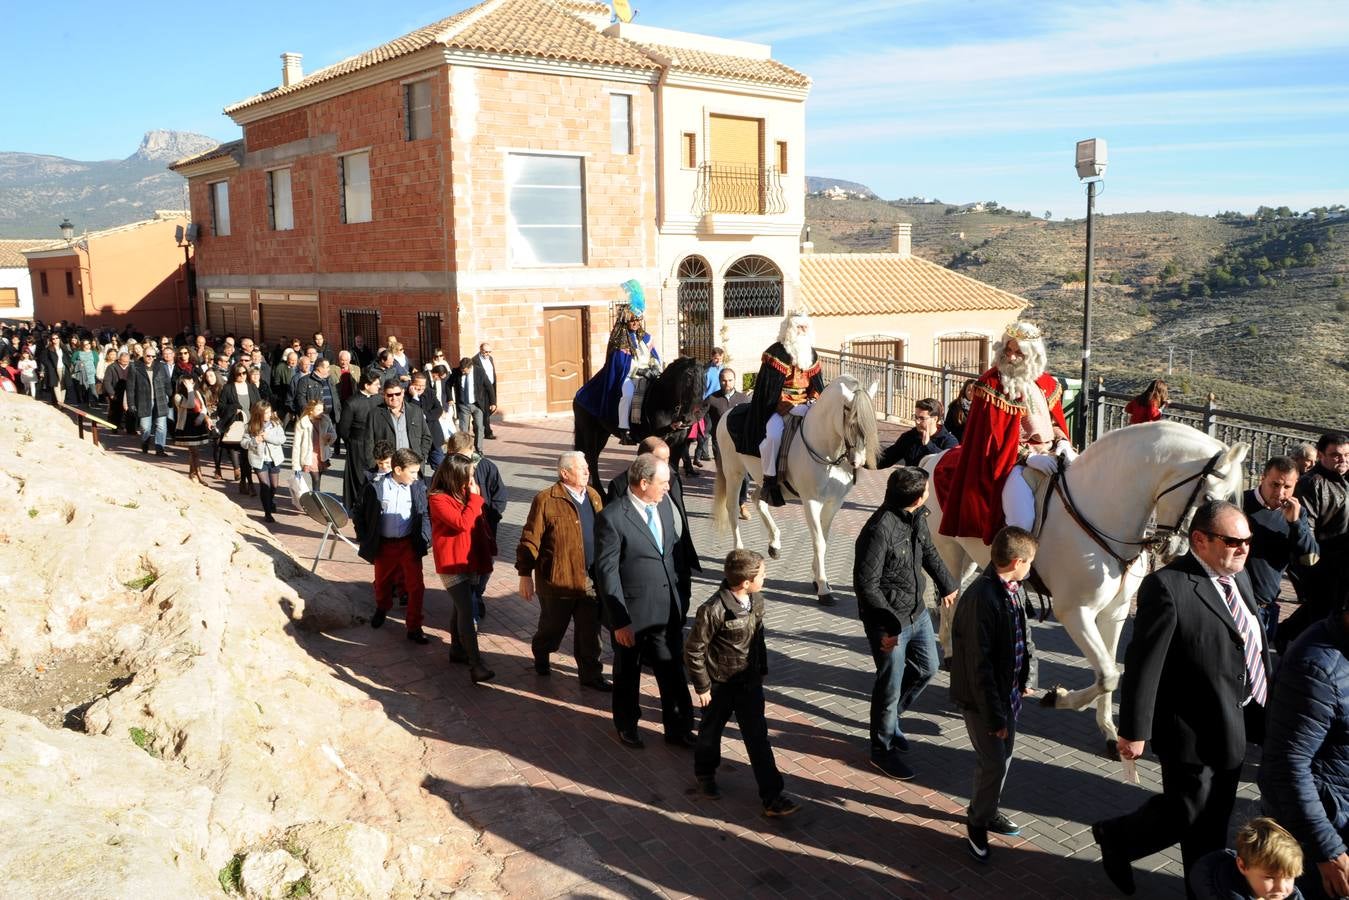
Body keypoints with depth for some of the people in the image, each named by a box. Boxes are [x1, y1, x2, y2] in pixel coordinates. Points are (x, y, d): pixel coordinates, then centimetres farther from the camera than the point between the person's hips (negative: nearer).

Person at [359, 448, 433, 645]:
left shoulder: (418, 487, -9)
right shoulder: (375, 487, -14)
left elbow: (425, 514, 3)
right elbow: (363, 515, -2)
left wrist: (425, 539, -5)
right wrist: (366, 543, -2)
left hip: (409, 544, 0)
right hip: (384, 545, 0)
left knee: (416, 586, -3)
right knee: (382, 582, 21)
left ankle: (414, 628, 10)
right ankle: (382, 608, 52)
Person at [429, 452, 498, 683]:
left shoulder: (464, 494, 9)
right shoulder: (438, 499, -15)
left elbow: (479, 523, 17)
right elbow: (462, 523, -25)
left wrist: (489, 547, 10)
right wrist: (475, 497, -17)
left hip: (471, 560, 8)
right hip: (452, 563, -8)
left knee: (461, 608, 18)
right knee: (467, 611, -16)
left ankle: (457, 650, 32)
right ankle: (476, 665, -20)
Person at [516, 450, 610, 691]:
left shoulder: (593, 496, 6)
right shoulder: (546, 500, -13)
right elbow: (530, 540, -13)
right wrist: (525, 575, -13)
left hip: (591, 580, 4)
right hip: (558, 580, -4)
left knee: (590, 631, 9)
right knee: (553, 626, 16)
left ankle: (591, 674, 23)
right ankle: (541, 654, 45)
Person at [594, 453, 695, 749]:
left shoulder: (665, 506, 1)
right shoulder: (612, 518, -19)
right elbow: (607, 572, -18)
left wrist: (680, 598, 10)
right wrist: (619, 620, -18)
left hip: (668, 612, 5)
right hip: (632, 615, -5)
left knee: (673, 672, 14)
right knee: (627, 675, 17)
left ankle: (678, 729, 32)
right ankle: (626, 727, 39)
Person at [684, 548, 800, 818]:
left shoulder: (757, 599, -7)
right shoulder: (713, 611, -28)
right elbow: (693, 651, -18)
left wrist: (762, 670, 14)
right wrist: (702, 687, -12)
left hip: (749, 681, 5)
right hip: (719, 684, -4)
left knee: (758, 737, 4)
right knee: (711, 732, 18)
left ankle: (772, 796, 8)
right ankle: (705, 774, 44)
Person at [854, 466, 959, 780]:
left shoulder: (917, 518, -3)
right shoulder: (879, 530, -29)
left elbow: (929, 552, 17)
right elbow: (865, 584, -26)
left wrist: (947, 584, 29)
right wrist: (890, 623, -27)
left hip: (917, 613, 8)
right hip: (889, 623, -8)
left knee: (927, 667, 22)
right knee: (890, 686, 5)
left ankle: (889, 717, 42)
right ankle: (882, 749, 25)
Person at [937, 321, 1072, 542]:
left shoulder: (1047, 383, 9)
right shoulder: (991, 384, -7)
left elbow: (1055, 421, 18)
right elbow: (994, 436, -11)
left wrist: (1062, 442, -4)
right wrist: (1029, 456, -21)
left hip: (1049, 455, 6)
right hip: (1010, 459, -6)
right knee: (1022, 518, -27)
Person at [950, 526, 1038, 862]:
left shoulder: (1016, 589, 0)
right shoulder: (981, 598, -28)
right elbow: (978, 664, -26)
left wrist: (1026, 678, 13)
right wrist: (994, 715, -22)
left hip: (1009, 692, 8)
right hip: (981, 699, -8)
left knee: (1003, 756, 20)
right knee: (994, 763, 0)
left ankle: (988, 809, 41)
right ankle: (978, 822, 22)